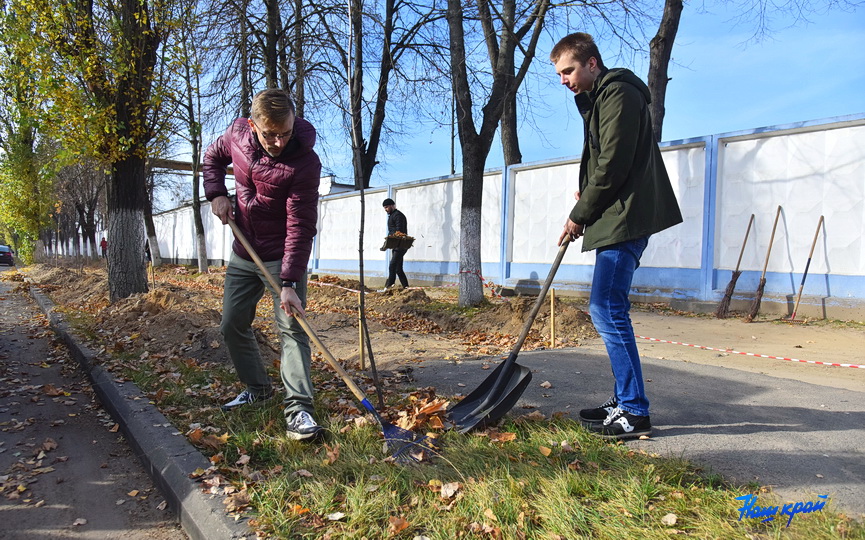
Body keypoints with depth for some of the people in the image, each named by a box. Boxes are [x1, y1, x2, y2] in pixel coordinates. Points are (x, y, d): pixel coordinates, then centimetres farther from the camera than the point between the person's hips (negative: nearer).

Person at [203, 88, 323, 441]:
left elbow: (300, 227, -26)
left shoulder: (304, 162, -25)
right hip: (243, 254, 6)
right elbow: (213, 157, 16)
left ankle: (298, 408, -10)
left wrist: (289, 283, -30)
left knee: (291, 328, -12)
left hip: (283, 256, -6)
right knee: (232, 326, 12)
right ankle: (257, 388, 30)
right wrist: (216, 194, -2)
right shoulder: (237, 133, -8)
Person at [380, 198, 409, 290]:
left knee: (392, 266, -17)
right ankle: (406, 287, 12)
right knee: (398, 268, 9)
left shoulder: (398, 215, -9)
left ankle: (388, 287, -22)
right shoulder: (391, 216, 23)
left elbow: (399, 231, -19)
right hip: (395, 246, 11)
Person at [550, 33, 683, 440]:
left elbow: (613, 166, -17)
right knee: (609, 309, 10)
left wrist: (579, 215, -9)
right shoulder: (598, 99, 22)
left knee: (606, 308, -13)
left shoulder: (618, 96, -9)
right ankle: (625, 400, 19)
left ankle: (634, 413, -5)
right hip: (615, 220, 10)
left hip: (626, 219, -10)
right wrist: (585, 194, 6)